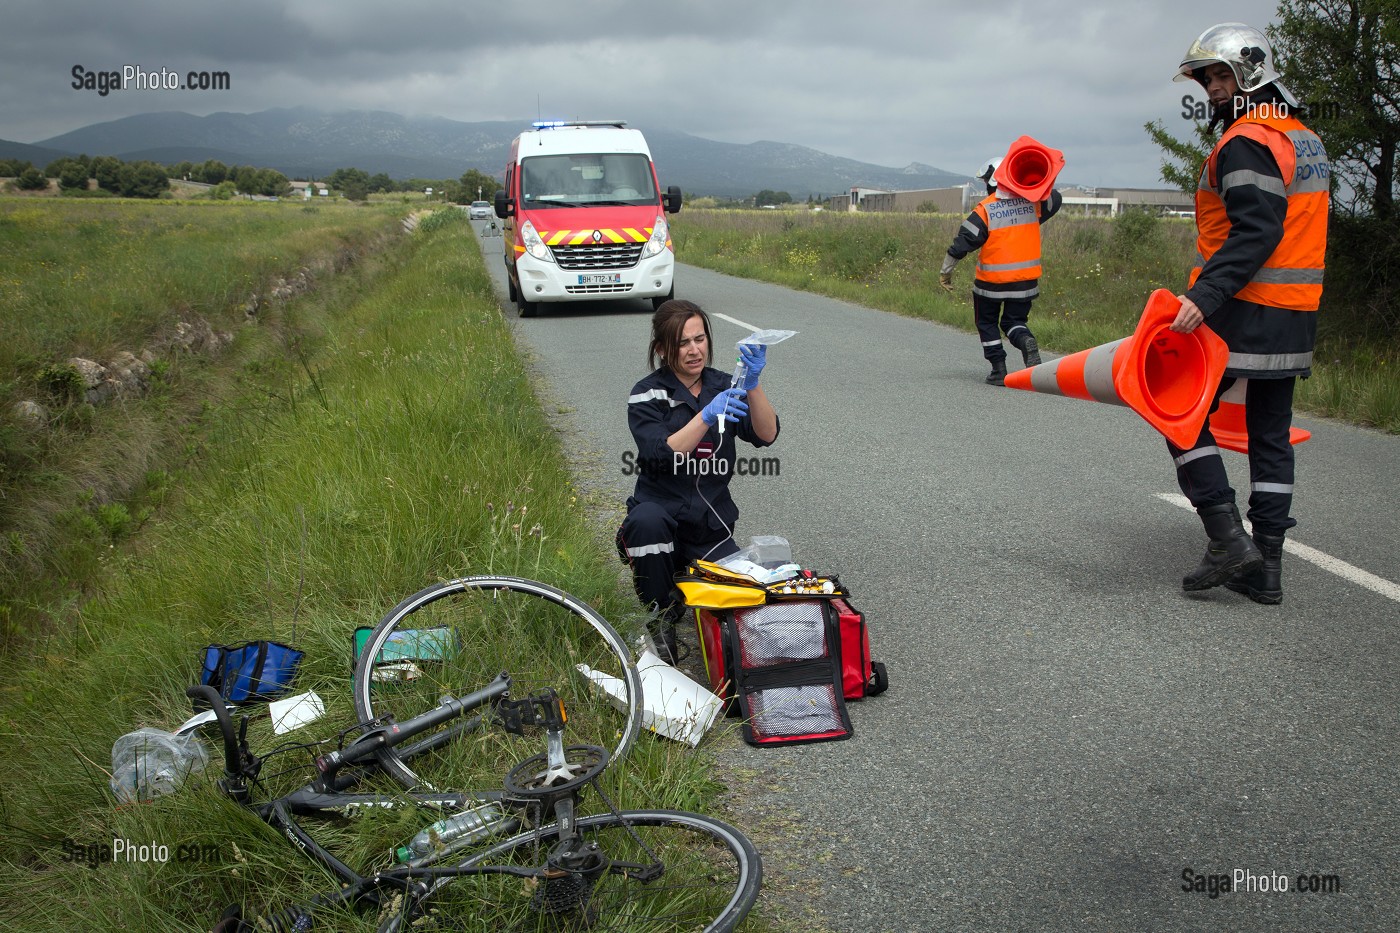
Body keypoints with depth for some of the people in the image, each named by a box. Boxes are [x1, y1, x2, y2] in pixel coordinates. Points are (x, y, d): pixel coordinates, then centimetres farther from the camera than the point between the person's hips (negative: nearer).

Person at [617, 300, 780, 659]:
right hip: (661, 512, -3)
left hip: (711, 528, 3)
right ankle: (660, 618, -14)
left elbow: (766, 435, -10)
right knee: (647, 519, -38)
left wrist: (753, 383, -25)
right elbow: (660, 456, -21)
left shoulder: (723, 387, 6)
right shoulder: (647, 395, -4)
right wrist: (707, 416, -34)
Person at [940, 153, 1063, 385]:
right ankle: (1027, 342, -16)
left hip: (992, 280, -3)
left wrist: (946, 270, -4)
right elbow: (1055, 199, 22)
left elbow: (963, 242, -12)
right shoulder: (1033, 202, 0)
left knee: (987, 323, 16)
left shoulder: (985, 209, -12)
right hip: (1026, 279, 3)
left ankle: (999, 370, 11)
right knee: (1014, 321, 17)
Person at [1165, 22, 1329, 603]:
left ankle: (1227, 540, -6)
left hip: (1243, 312, -9)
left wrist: (1205, 295, -30)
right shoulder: (1304, 138, 19)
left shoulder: (1248, 142, -12)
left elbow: (1255, 232, -23)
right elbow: (1290, 229, 19)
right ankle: (1266, 568, 15)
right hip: (1295, 316, 9)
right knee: (1271, 435, 11)